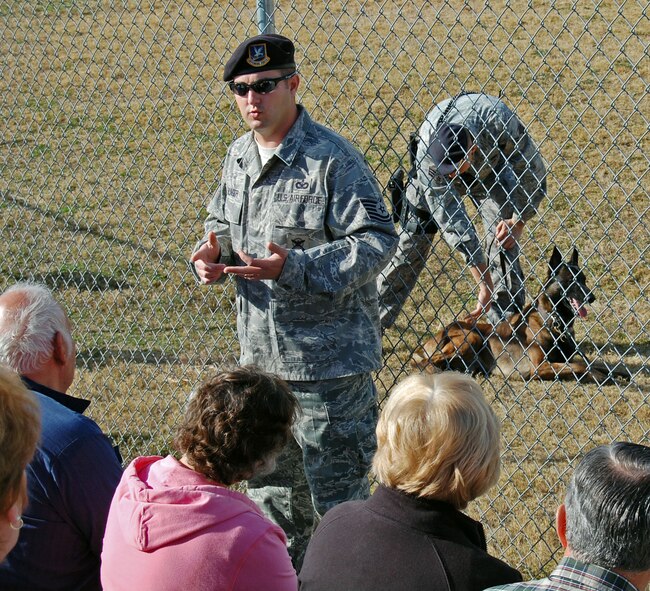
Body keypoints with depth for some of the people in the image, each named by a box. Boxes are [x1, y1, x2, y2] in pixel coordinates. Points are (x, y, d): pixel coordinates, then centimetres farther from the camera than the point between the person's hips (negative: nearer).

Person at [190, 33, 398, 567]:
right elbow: (223, 221, 25)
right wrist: (214, 250, 0)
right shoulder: (239, 156, 9)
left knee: (337, 493, 1)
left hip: (328, 361, -8)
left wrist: (293, 268, -28)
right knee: (271, 487, 21)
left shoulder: (332, 159, -16)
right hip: (261, 355, 8)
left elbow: (376, 239, -19)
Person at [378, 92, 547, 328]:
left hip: (490, 171, 0)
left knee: (502, 239, -16)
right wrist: (483, 283, -37)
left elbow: (533, 171, -21)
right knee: (411, 239, -3)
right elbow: (450, 220, -36)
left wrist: (519, 221, -29)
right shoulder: (427, 154, -39)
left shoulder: (500, 122, -41)